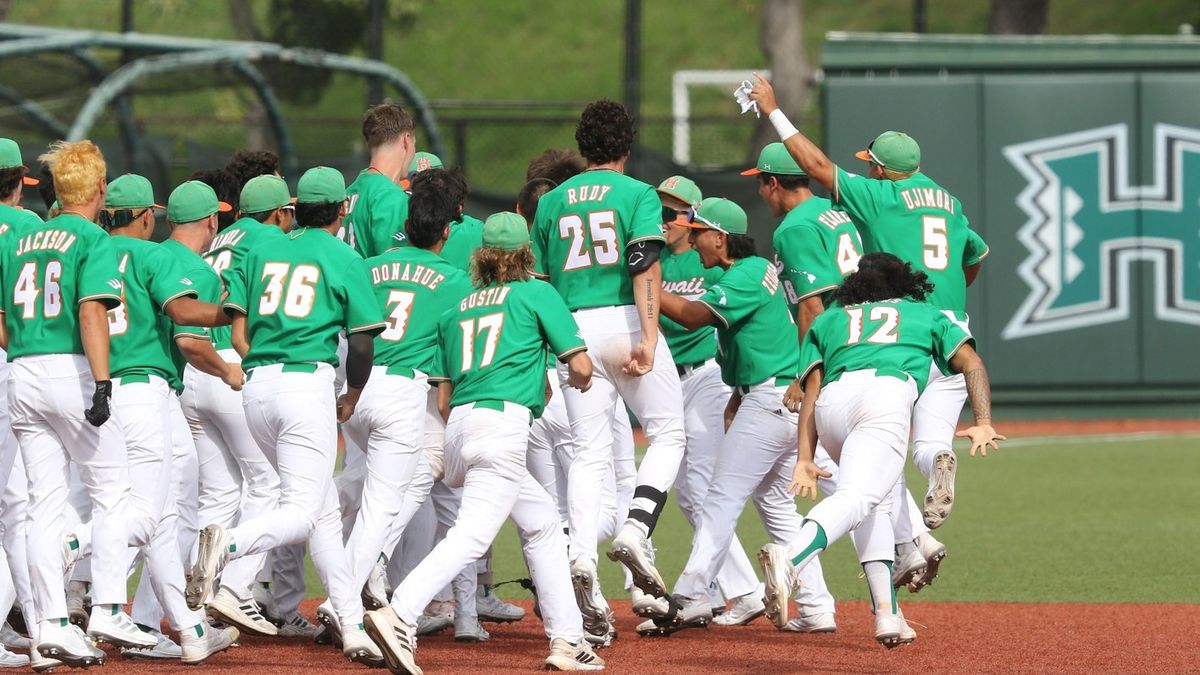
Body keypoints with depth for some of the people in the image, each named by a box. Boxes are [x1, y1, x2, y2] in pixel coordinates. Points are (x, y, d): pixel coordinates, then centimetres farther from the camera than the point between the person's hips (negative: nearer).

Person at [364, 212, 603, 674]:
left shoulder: (456, 310, 22)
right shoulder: (537, 293, 8)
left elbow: (442, 392, 18)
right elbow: (580, 365, 4)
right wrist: (578, 381, 27)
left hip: (458, 426, 7)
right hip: (502, 421, -7)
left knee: (541, 522, 20)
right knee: (472, 535, -19)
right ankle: (399, 616, -37)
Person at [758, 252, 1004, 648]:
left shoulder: (828, 320, 36)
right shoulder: (926, 314, 35)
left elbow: (812, 389, 21)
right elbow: (970, 362, 18)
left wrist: (804, 460, 13)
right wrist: (983, 423, 6)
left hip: (830, 405, 4)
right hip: (887, 390, -3)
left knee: (875, 502, 23)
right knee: (857, 497, -22)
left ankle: (886, 613, 10)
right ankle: (791, 559, -50)